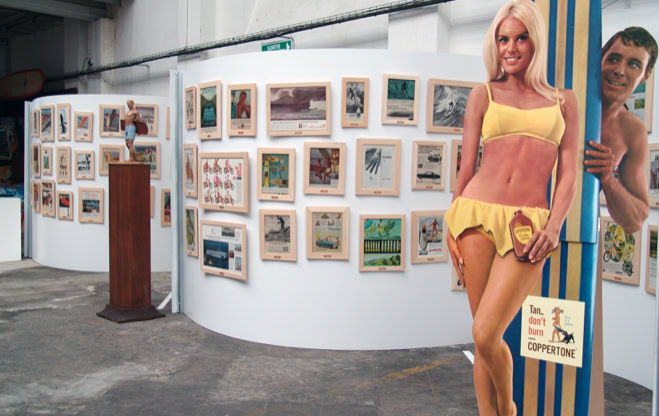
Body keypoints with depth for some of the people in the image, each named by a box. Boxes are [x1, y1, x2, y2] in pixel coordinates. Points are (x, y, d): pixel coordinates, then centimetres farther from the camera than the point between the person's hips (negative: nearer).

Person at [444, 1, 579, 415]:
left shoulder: (564, 101, 13)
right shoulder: (484, 94, 12)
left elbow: (569, 174, 7)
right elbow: (466, 166, 10)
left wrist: (554, 226, -8)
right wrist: (451, 229, 4)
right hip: (477, 214, 1)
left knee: (486, 334, -9)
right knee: (485, 338, 3)